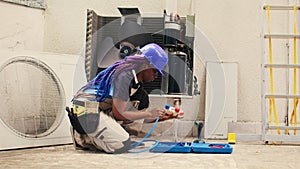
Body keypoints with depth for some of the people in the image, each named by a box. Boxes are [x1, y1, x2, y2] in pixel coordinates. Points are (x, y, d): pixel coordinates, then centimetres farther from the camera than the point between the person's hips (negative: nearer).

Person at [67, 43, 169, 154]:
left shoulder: (135, 77, 11)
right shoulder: (124, 75, -19)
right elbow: (118, 114, -20)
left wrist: (158, 116, 7)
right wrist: (149, 114, -11)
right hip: (86, 110, -10)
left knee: (141, 99, 3)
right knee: (123, 145, -21)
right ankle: (83, 137, -2)